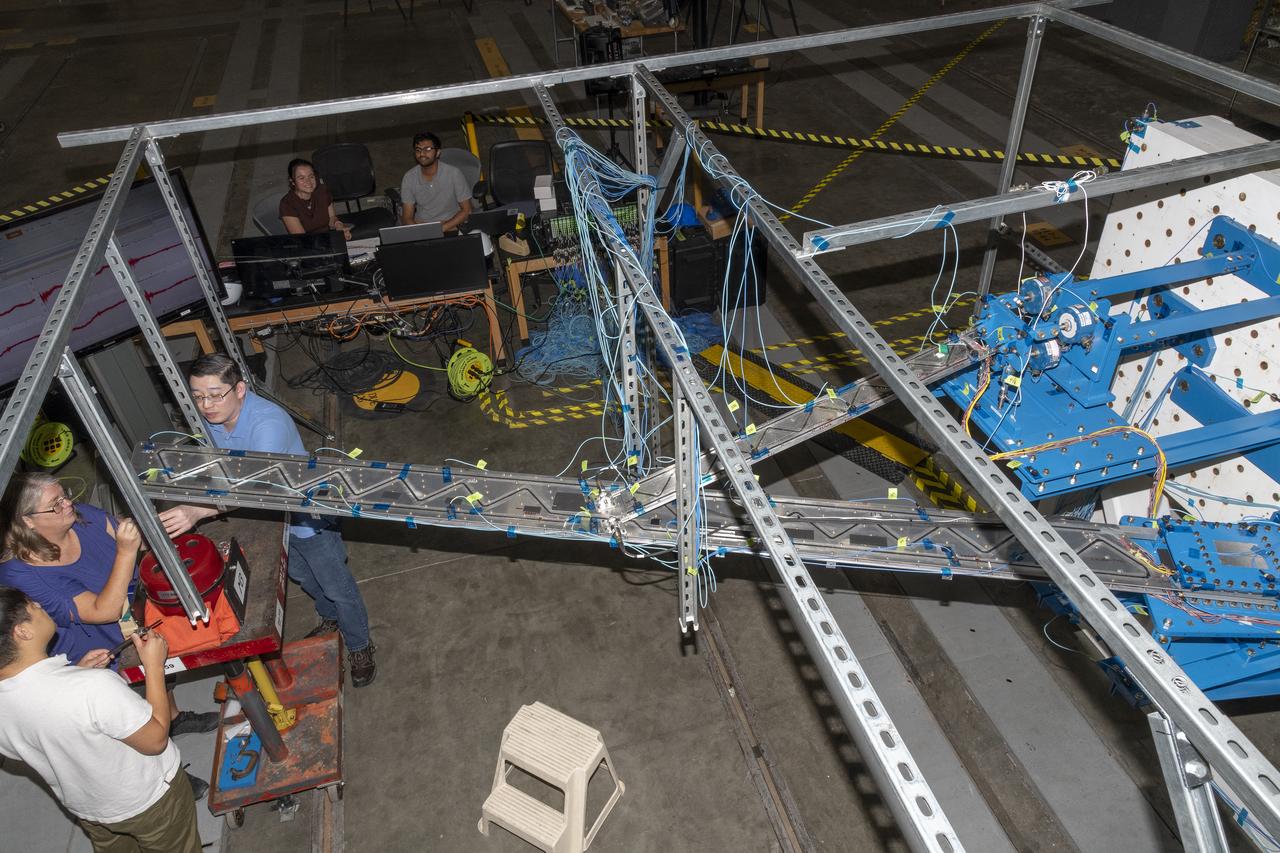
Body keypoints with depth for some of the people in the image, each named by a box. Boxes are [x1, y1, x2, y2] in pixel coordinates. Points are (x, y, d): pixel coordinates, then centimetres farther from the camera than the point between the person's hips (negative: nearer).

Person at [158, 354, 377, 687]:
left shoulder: (269, 423, -38)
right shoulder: (213, 418, -12)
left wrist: (198, 512, -60)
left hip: (307, 516, -8)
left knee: (338, 587, 10)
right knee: (300, 575, 29)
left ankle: (359, 647, 32)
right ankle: (331, 618, 56)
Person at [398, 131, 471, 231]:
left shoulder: (453, 173, -9)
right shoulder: (409, 177, -1)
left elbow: (466, 210, -5)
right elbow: (407, 218, 0)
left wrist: (441, 228, -17)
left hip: (450, 226, -2)